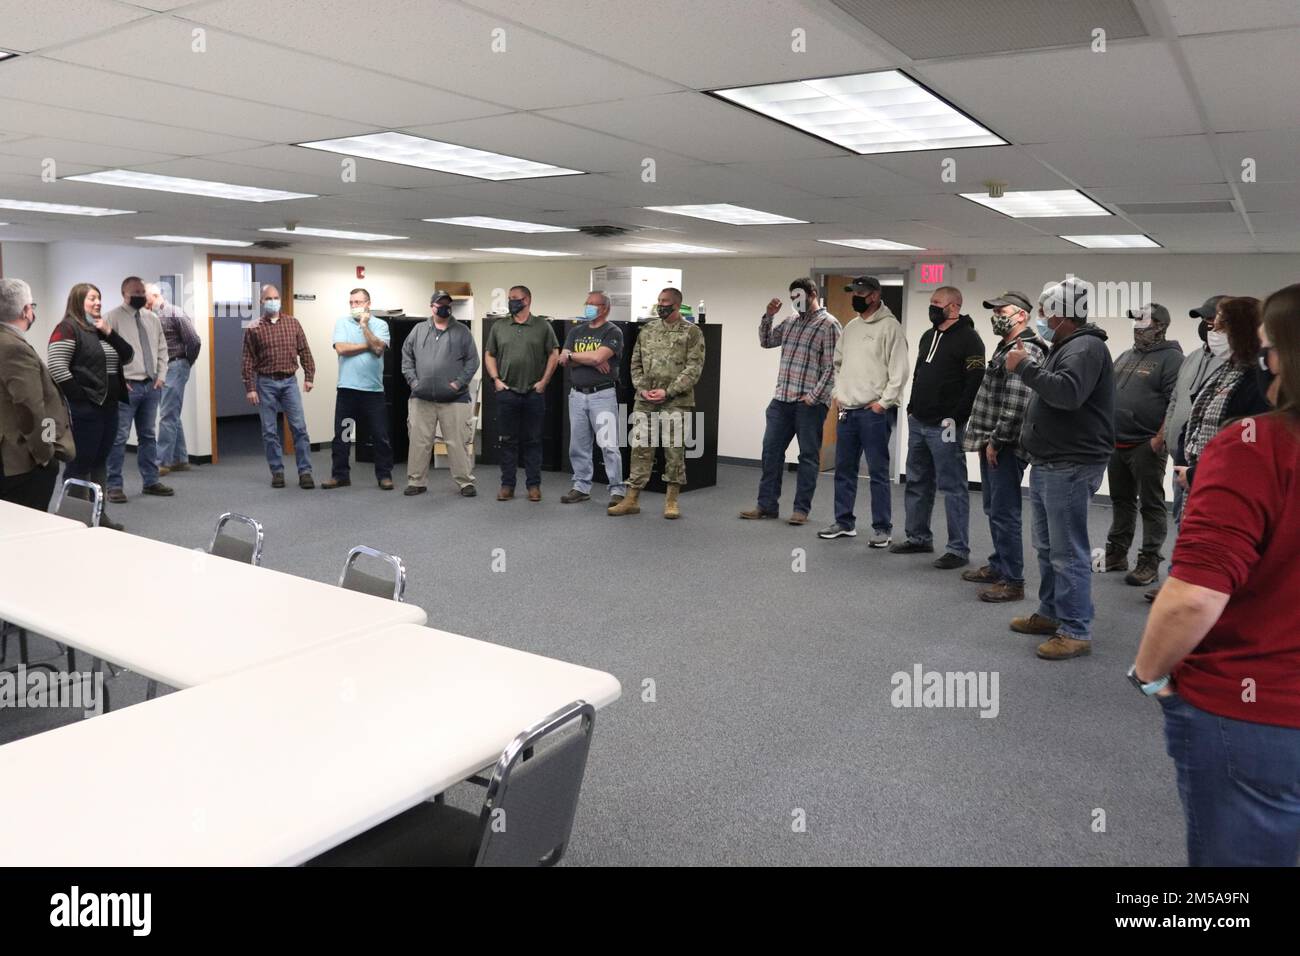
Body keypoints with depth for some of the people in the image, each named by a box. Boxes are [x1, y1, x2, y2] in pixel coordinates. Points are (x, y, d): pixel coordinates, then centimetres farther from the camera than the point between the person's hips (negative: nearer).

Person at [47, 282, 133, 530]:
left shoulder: (102, 330, 16)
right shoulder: (68, 328, -9)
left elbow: (128, 356, 11)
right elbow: (56, 368, -17)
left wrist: (110, 333, -2)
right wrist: (80, 397, -17)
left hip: (108, 407, 8)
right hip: (84, 410, -8)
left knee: (100, 462, 13)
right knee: (80, 463, -3)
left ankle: (99, 514, 20)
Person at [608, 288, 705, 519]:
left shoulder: (692, 332, -2)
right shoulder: (647, 330, 12)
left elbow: (694, 368, -9)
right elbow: (636, 363, 13)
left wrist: (668, 391, -15)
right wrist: (642, 389, -3)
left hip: (676, 402, -4)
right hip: (644, 402, 4)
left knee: (674, 450, 3)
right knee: (640, 448, 5)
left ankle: (672, 500, 13)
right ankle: (632, 499, 11)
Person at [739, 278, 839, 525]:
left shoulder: (828, 324, -5)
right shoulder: (791, 321, 16)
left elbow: (831, 367, -10)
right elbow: (766, 341, 25)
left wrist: (813, 396, -16)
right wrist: (768, 316, 10)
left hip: (810, 402, -7)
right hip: (782, 398, 7)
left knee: (808, 455, 3)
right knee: (771, 450, 7)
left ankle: (801, 509, 9)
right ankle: (767, 504, 16)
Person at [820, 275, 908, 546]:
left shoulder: (889, 326, -8)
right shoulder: (850, 327, 15)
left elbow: (899, 371, -12)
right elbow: (838, 363, 24)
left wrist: (883, 403, -15)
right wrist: (837, 393, 12)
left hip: (875, 411, -7)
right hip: (847, 410, 7)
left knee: (878, 472, -2)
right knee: (843, 468, 12)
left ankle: (883, 528, 6)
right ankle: (844, 522, 22)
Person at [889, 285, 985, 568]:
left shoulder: (968, 338, -10)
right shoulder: (928, 336, 16)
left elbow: (975, 383, -17)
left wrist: (956, 418, -19)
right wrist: (913, 407, 16)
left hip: (944, 427, -9)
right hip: (917, 422, 9)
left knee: (953, 487, -3)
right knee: (917, 482, 15)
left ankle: (959, 550, 2)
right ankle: (919, 538, 26)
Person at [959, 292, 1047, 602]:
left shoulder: (1025, 351, -15)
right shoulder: (1005, 347, 18)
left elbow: (1015, 405, -22)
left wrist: (996, 441, -18)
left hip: (1005, 446, -10)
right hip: (993, 443, 10)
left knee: (1004, 512, -6)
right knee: (993, 508, 17)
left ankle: (1012, 581, 0)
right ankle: (998, 566, 29)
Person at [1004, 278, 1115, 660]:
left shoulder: (1086, 347, -14)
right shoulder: (1067, 346, 18)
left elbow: (1068, 393, -31)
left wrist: (1025, 367, -23)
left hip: (1070, 467, -11)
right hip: (1048, 464, 11)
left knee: (1068, 552, -7)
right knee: (1047, 547, 18)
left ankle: (1076, 632, -1)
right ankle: (1050, 613, 30)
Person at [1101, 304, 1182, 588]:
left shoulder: (1171, 358, -8)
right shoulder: (1125, 357, 16)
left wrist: (1160, 439, -20)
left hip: (1147, 446, -7)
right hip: (1116, 444, 8)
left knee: (1151, 504, 0)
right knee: (1121, 500, 15)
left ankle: (1149, 562, 5)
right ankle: (1116, 554, 24)